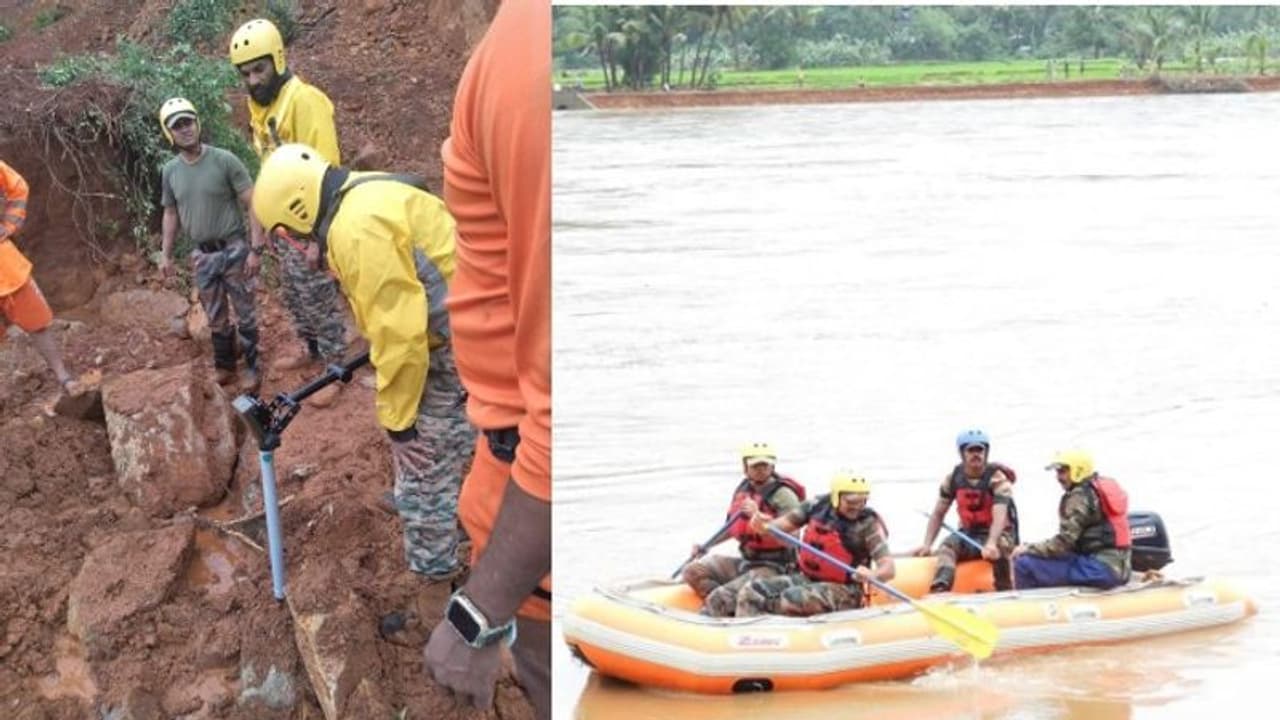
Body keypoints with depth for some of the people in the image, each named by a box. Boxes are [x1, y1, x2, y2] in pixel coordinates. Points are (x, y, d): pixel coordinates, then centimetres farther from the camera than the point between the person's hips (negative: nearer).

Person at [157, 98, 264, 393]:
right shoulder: (170, 171, 0)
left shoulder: (225, 161, -14)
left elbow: (253, 205, -11)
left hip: (233, 250, -4)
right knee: (216, 318, 14)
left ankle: (251, 367, 17)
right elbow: (171, 214, 13)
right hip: (202, 255, 4)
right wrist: (166, 254, 11)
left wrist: (256, 247, -15)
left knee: (245, 314, 4)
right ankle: (223, 366, 27)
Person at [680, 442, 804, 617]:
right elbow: (732, 527, 26)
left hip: (772, 568, -9)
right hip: (745, 561, 9)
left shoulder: (783, 495, -14)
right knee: (693, 572, -2)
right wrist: (706, 546, 20)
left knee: (717, 599, -22)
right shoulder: (743, 489, 9)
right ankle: (731, 609, -12)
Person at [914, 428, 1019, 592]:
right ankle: (939, 590, -48)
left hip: (998, 534, -4)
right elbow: (938, 514, 7)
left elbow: (999, 516, -28)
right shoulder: (953, 478, 1)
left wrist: (991, 544, -46)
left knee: (998, 547, -37)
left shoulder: (998, 478, -13)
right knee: (949, 544, -27)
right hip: (968, 534, 4)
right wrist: (927, 545, -6)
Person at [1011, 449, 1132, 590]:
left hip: (1099, 569, -10)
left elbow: (1064, 541, -15)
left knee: (1025, 563, -13)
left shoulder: (1080, 496, -10)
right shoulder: (1107, 486, 19)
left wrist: (1028, 549, -4)